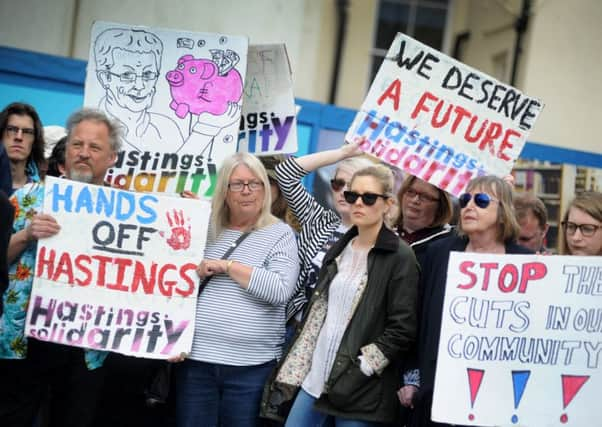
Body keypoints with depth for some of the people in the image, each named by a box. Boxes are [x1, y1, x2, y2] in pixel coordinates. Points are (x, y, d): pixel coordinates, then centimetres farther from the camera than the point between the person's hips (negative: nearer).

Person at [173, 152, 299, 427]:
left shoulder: (280, 234, 1)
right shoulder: (207, 230, 11)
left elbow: (281, 290, -14)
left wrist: (227, 266, -13)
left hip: (252, 366, -3)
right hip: (196, 359, 3)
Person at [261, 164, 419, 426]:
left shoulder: (400, 257, -6)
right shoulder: (338, 250, 14)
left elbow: (402, 329, -11)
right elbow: (316, 315, 13)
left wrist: (361, 368, -14)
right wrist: (291, 373, 6)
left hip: (359, 389, -6)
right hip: (314, 378, 6)